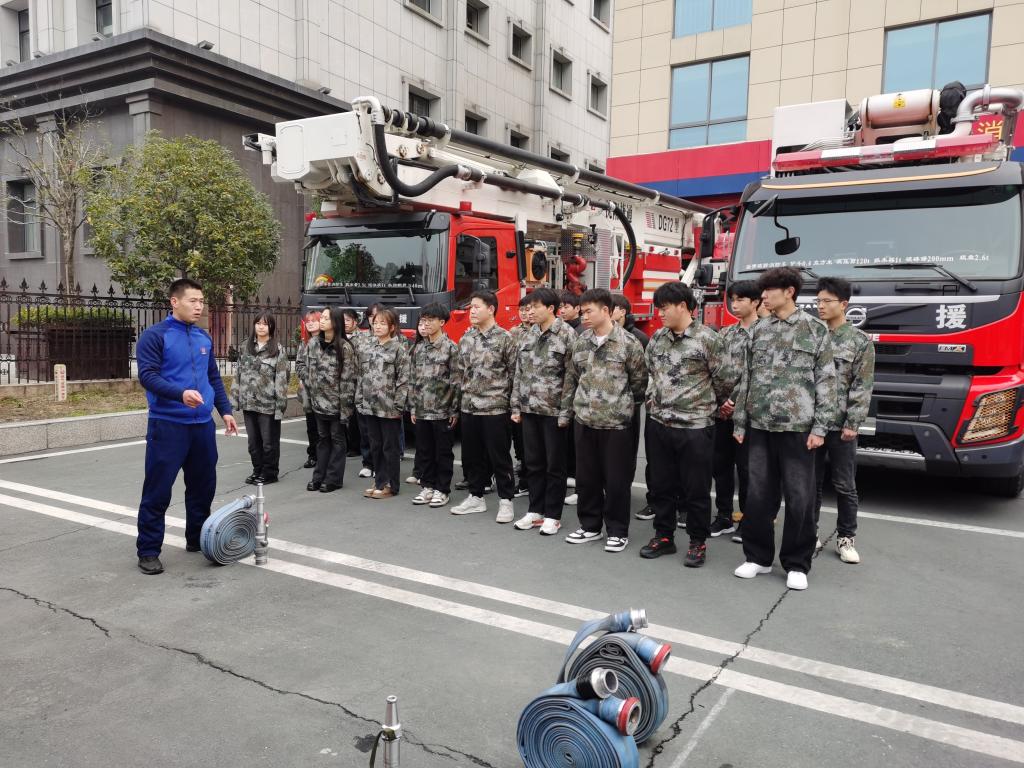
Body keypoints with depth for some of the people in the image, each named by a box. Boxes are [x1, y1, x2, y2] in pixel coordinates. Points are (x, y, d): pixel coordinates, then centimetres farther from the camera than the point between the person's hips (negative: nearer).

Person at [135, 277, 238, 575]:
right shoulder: (154, 335, -6)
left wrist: (225, 410, 16)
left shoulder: (204, 338, 12)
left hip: (203, 424, 6)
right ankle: (148, 551, 9)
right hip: (167, 425, -6)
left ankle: (197, 538, 30)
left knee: (203, 486, 14)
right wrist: (181, 393, -29)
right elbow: (147, 375, -16)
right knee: (157, 491, -1)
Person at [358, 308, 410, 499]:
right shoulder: (370, 348, 12)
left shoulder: (399, 348, -8)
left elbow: (404, 379, -12)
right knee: (375, 447, 13)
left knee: (390, 447, 3)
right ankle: (379, 482, 23)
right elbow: (364, 376, 16)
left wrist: (398, 405, -15)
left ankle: (391, 486, 12)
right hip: (370, 406, 7)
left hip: (389, 408, -6)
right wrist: (360, 400, 10)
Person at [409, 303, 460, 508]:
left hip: (442, 411, -5)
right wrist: (413, 407, 10)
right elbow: (414, 379, 14)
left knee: (443, 452, 4)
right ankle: (427, 486, 24)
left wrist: (455, 410, -10)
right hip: (422, 410, 5)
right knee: (424, 451, 11)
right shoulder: (418, 348, 10)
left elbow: (456, 381, -8)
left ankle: (442, 490, 14)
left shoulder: (451, 348, -6)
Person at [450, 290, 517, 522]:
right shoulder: (466, 339, 10)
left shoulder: (505, 338, -6)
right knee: (471, 455, 12)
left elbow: (514, 372, -5)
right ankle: (476, 497, 26)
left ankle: (505, 501, 12)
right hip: (468, 407, 6)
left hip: (495, 407, -6)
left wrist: (504, 398, -7)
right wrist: (459, 402, 12)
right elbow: (460, 372, 15)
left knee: (499, 456, 1)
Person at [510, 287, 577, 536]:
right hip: (529, 410, 6)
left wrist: (566, 411, -14)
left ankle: (552, 515, 15)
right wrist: (516, 406, 10)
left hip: (554, 411, -6)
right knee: (533, 463, 13)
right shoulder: (527, 337, 10)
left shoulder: (567, 335, -9)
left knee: (555, 465, 5)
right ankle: (535, 510, 24)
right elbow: (519, 374, 14)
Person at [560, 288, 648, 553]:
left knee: (616, 480, 3)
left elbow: (640, 382, -2)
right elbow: (571, 379, 13)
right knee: (586, 477, 13)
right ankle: (590, 525, 27)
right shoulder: (581, 342, 6)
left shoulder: (628, 344, -9)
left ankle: (618, 531, 17)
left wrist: (623, 403, 7)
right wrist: (565, 412, 13)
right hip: (585, 421, 5)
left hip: (617, 423, -5)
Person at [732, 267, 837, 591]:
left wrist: (820, 427, -9)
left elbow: (826, 381, -2)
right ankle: (758, 556, 21)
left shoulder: (815, 329, 0)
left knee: (799, 499, 3)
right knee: (758, 495, 7)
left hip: (798, 427, -3)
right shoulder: (759, 331, 10)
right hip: (759, 426, 4)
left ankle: (797, 564, 16)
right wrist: (739, 422, 9)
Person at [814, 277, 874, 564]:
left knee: (845, 486, 6)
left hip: (841, 425, -3)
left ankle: (846, 538, 18)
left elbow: (863, 387, -4)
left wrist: (853, 423, -10)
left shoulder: (860, 341, -1)